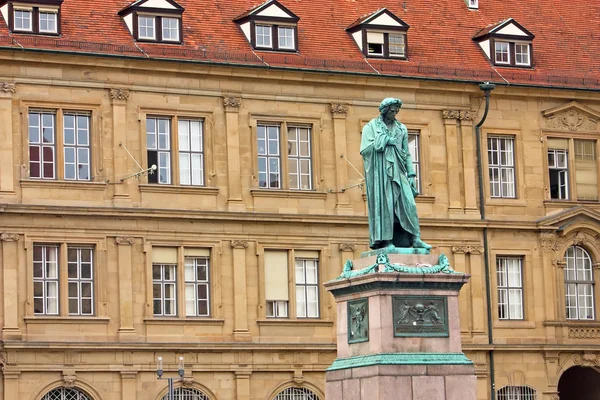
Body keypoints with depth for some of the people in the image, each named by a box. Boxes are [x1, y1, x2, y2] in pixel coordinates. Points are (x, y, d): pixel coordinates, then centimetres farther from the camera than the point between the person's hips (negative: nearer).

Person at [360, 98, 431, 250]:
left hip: (397, 172, 4)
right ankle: (386, 240, -10)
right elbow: (365, 150, -6)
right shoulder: (371, 127, 5)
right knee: (384, 204, -10)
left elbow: (407, 154, 17)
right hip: (380, 172, -4)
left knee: (408, 203, -7)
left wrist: (411, 174, 7)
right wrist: (386, 141, -8)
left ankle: (415, 239, -8)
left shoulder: (401, 129, 17)